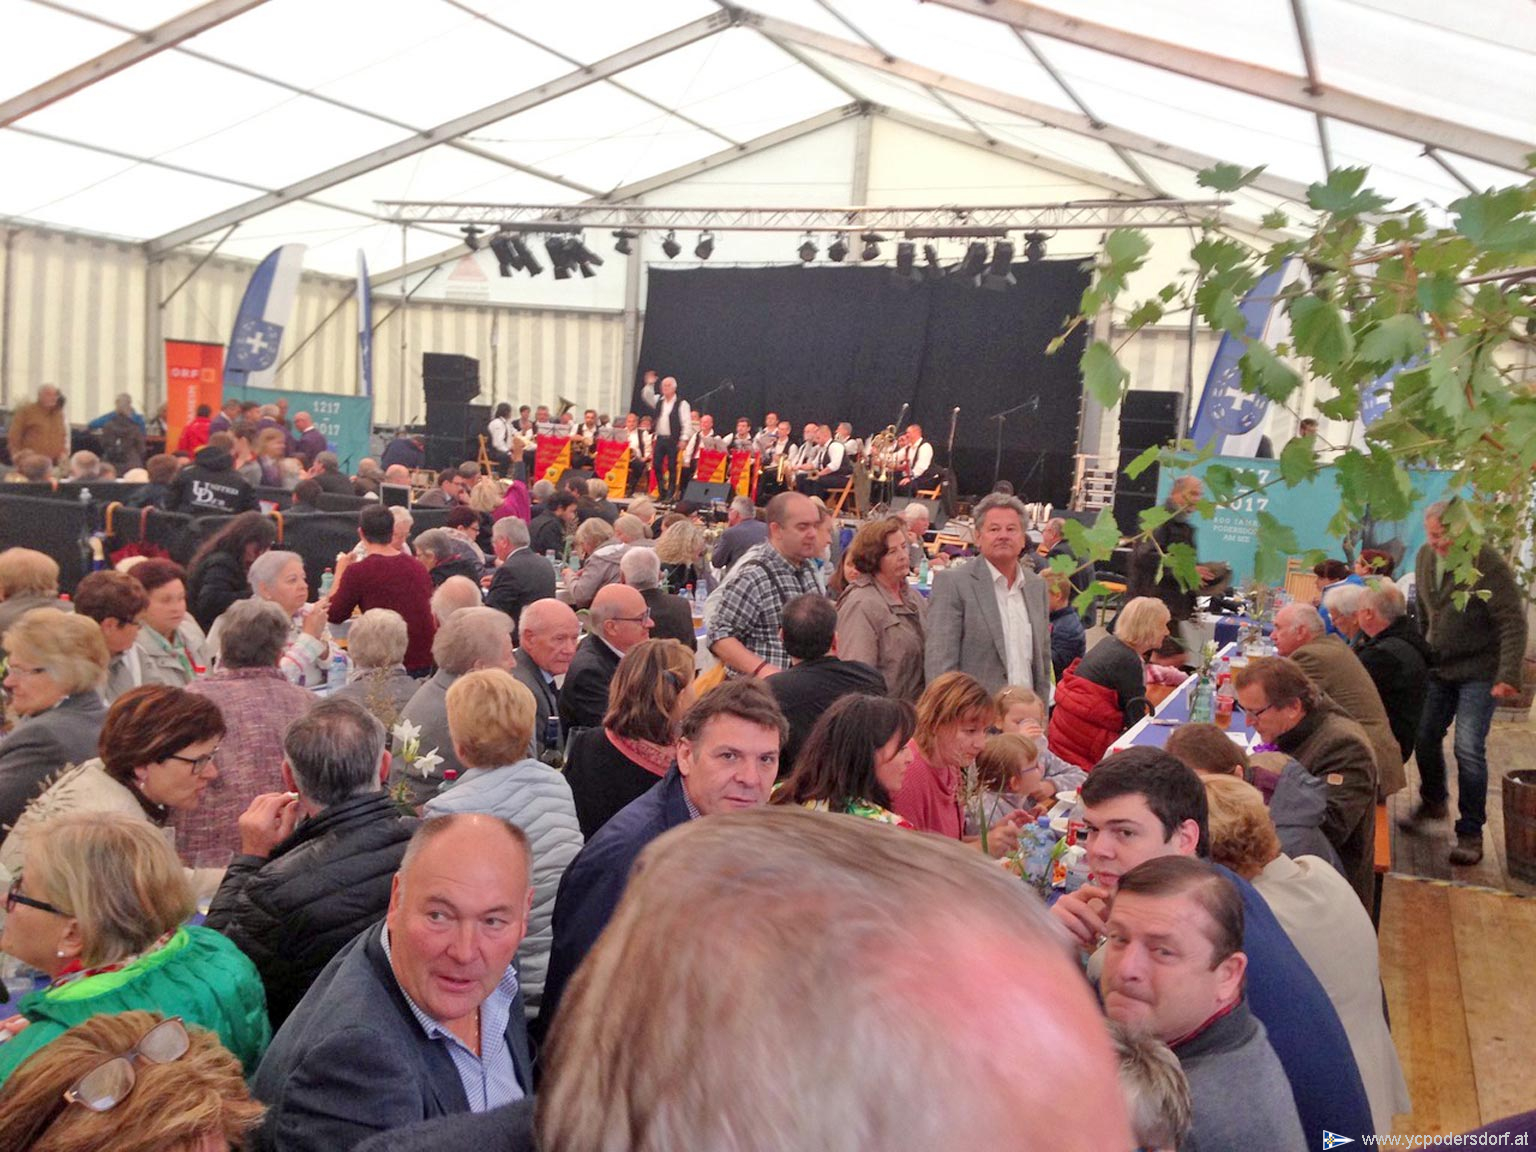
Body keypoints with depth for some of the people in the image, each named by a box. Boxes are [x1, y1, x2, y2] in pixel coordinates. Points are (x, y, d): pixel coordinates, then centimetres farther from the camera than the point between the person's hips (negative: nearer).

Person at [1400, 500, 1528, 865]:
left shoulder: (1487, 564, -21)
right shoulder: (1425, 558, -1)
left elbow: (1513, 623, -21)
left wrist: (1508, 676, -28)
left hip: (1479, 672, -6)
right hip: (1438, 667, 6)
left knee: (1469, 749, -11)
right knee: (1424, 737, 12)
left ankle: (1471, 832, 2)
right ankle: (1432, 803, 38)